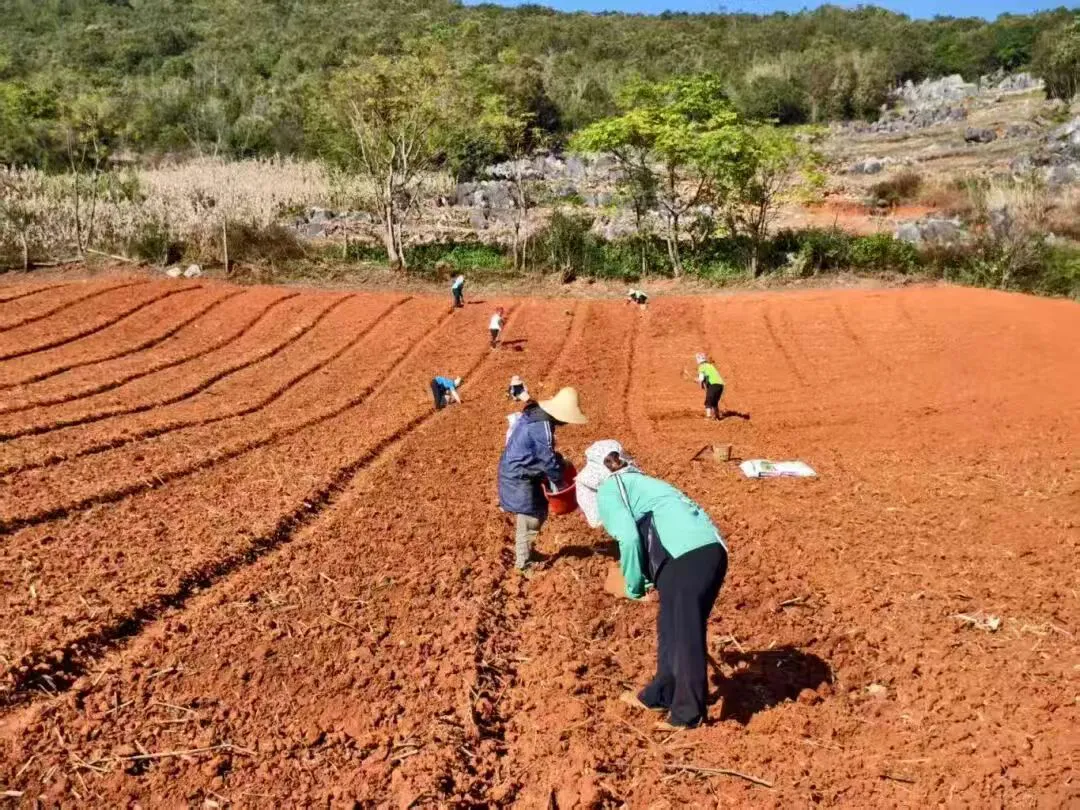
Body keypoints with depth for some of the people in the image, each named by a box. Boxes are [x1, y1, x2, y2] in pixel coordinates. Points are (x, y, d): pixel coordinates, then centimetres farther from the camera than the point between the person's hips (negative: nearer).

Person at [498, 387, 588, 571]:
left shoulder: (536, 414, 4)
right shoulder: (542, 427, -27)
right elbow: (548, 459, -19)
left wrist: (558, 462, 13)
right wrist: (559, 482, -5)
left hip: (517, 472, 10)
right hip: (519, 477, -10)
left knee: (540, 511, 19)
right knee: (530, 518, -1)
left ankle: (524, 551, 32)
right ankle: (523, 562, 10)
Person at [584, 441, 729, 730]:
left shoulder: (608, 489, 5)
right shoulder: (639, 482, 30)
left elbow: (629, 538, -10)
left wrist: (634, 586, 2)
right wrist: (649, 577, 32)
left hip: (687, 557, -9)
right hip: (709, 551, 9)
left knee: (685, 636, 4)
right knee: (671, 628, 21)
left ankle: (688, 713, 16)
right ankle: (660, 695, 35)